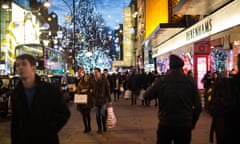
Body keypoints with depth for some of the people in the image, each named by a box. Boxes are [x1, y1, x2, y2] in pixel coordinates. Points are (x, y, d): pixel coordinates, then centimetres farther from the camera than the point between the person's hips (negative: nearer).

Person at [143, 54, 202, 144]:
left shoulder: (161, 81, -7)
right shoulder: (190, 81, -5)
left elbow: (146, 96, 5)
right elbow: (198, 106, -5)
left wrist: (153, 85, 20)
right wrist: (193, 122, 10)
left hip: (165, 124, 0)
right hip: (184, 125, 0)